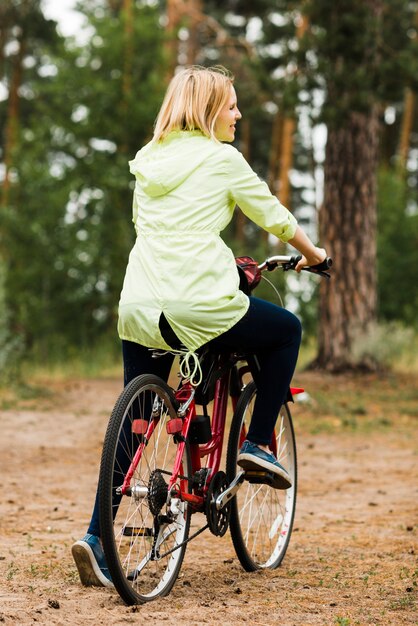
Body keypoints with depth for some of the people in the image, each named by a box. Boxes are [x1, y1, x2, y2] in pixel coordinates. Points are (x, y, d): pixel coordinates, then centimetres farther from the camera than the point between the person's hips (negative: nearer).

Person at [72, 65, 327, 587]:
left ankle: (96, 534, 5)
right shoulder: (221, 158, 0)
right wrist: (310, 253, 28)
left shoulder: (146, 162, 18)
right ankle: (257, 444, 18)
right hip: (199, 303, -6)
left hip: (138, 304, 6)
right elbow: (273, 216, 8)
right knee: (286, 330, 20)